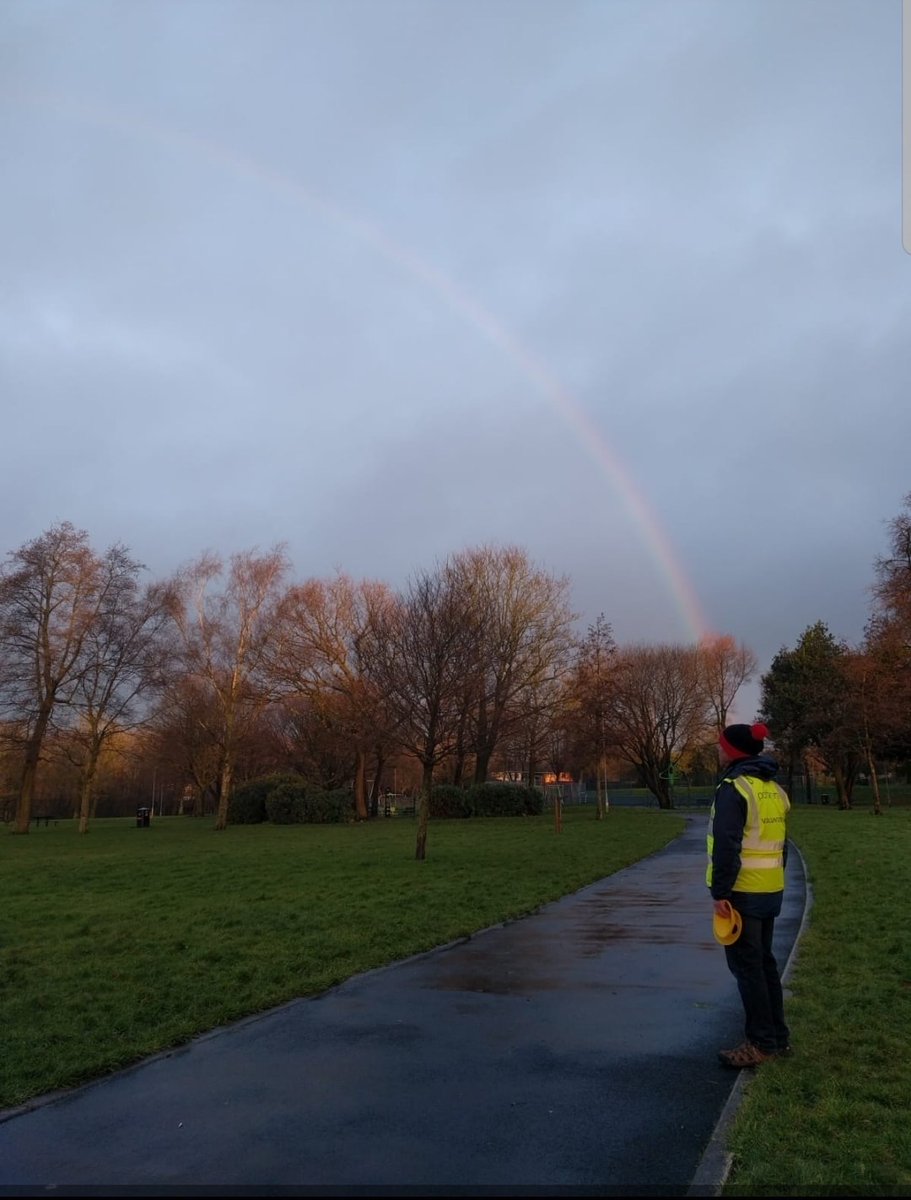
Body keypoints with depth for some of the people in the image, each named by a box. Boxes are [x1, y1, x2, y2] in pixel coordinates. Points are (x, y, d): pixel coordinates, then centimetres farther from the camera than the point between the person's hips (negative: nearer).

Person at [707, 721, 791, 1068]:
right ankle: (777, 1036, 26)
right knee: (764, 962, 18)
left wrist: (720, 892, -18)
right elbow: (780, 843, 17)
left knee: (746, 966, 1)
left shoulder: (733, 788, -17)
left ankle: (761, 1043, 7)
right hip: (771, 891, 9)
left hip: (742, 893, -9)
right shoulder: (774, 789, 11)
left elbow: (726, 845, -23)